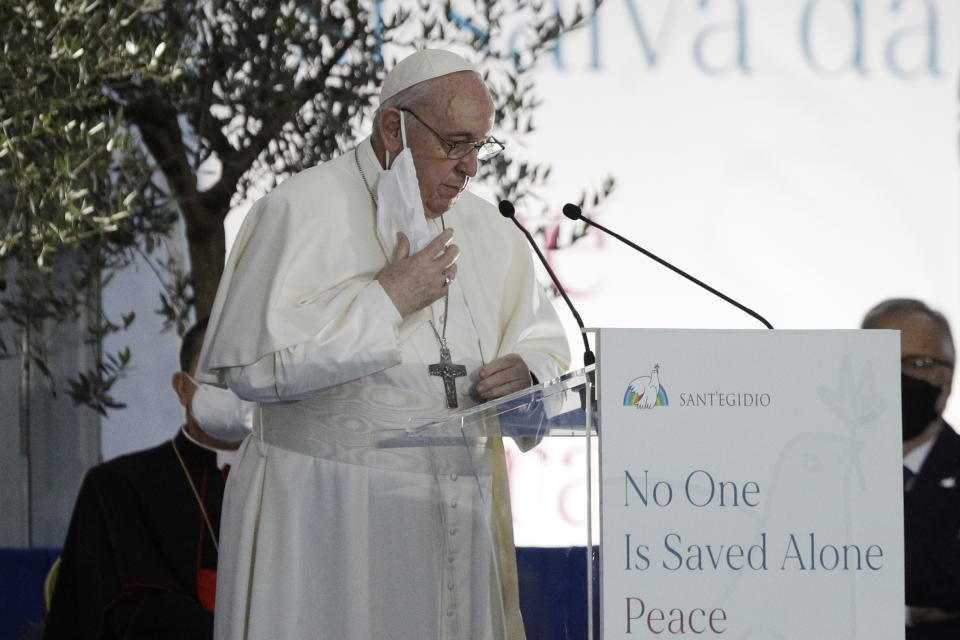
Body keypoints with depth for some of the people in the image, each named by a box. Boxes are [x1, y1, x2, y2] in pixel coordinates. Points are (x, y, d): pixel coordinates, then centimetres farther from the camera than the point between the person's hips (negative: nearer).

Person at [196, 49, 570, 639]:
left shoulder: (486, 230, 14)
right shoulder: (302, 210, -6)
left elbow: (547, 347, 20)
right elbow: (251, 360, -16)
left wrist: (526, 372, -4)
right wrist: (386, 300, -15)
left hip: (456, 519, 6)